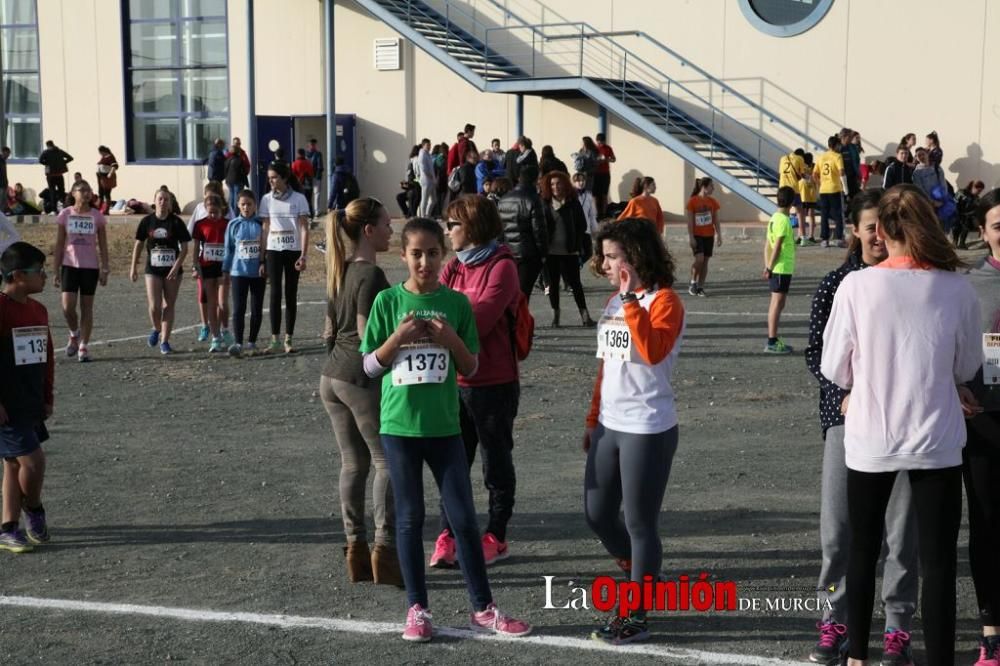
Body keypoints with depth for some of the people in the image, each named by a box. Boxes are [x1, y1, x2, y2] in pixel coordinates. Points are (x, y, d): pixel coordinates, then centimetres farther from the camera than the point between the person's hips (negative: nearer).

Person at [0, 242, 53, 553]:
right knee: (33, 460, -9)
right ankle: (33, 510, 18)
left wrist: (47, 398, 16)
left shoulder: (38, 310, 8)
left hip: (31, 404, 8)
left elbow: (47, 357, 17)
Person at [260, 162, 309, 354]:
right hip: (273, 251, 1)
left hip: (293, 251, -1)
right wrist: (261, 255, 1)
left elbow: (304, 228, -5)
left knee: (291, 295, 4)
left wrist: (303, 255, -12)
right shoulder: (267, 200, 3)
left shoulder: (298, 199, -3)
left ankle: (288, 339, 9)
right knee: (275, 294, -2)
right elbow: (265, 228, 6)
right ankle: (274, 339, 0)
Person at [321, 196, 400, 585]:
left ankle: (355, 547, 16)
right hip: (363, 379, -8)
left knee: (353, 462, 12)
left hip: (333, 378, 9)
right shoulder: (371, 275, -15)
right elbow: (368, 335, -18)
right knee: (387, 462, 0)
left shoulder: (339, 271, 12)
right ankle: (385, 550, -2)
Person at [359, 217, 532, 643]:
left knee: (464, 518, 4)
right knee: (410, 518, 8)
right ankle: (417, 609, 19)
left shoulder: (456, 303, 0)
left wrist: (451, 338, -15)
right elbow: (370, 367, -1)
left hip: (444, 426, 1)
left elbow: (471, 368, 3)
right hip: (399, 425, -1)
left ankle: (483, 609, 14)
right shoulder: (388, 301, -3)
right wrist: (398, 336, -16)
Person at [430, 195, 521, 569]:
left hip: (494, 384, -7)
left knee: (496, 461, 8)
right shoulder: (454, 267, 12)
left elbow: (478, 321, -21)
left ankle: (496, 538, 20)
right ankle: (447, 535, 17)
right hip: (455, 381, 7)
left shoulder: (501, 267, -12)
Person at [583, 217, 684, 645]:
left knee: (639, 523, 1)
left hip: (647, 431, -8)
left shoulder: (664, 301, -11)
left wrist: (632, 300, -27)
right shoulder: (614, 302, 12)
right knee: (597, 516, 14)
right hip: (609, 427, 8)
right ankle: (643, 582, 34)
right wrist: (593, 420, 18)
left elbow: (653, 351, -29)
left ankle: (636, 617, 14)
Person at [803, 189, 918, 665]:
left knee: (901, 528, 4)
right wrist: (843, 396, -10)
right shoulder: (837, 284, 3)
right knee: (837, 524, 4)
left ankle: (898, 628, 17)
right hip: (847, 413, 1)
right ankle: (834, 621, 19)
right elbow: (815, 352, 4)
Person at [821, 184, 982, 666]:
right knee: (938, 563, 6)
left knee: (863, 550, 18)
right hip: (936, 443, 0)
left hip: (870, 440, 1)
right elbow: (966, 368, 4)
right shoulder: (957, 289, -8)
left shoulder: (856, 286, -11)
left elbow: (834, 369, -4)